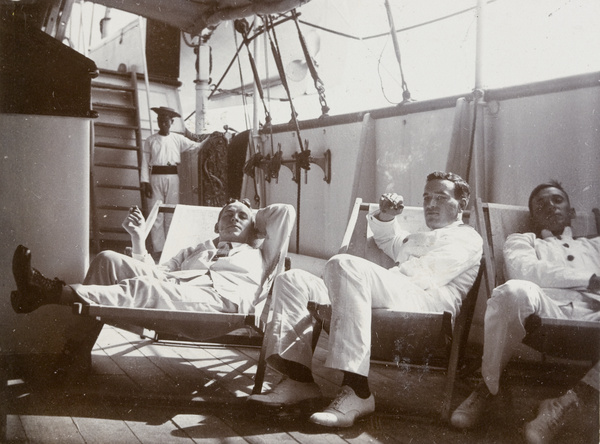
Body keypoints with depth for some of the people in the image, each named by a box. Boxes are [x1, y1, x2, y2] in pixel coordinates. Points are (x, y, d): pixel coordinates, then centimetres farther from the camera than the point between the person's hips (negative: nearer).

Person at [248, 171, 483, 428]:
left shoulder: (466, 238, 14)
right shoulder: (419, 238, 41)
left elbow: (426, 275, -4)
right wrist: (385, 216, 31)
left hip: (424, 300, -9)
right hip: (387, 295, 9)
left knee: (343, 265, -36)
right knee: (292, 280, -1)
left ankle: (357, 391, -42)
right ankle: (299, 379, -18)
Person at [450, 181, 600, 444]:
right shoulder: (521, 241, 28)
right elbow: (527, 271, 5)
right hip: (544, 317, -1)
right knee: (517, 290, -36)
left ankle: (571, 399, -28)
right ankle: (487, 387, -17)